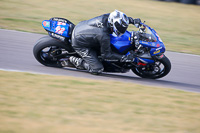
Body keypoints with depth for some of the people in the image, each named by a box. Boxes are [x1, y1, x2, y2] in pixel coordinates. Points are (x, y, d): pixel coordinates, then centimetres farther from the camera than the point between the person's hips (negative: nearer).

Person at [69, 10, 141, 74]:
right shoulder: (104, 36, -35)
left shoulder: (107, 16, -17)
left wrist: (133, 20, -3)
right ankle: (76, 61, 5)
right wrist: (123, 58, -26)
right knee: (97, 70, -11)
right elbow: (106, 55, -20)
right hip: (80, 44, -8)